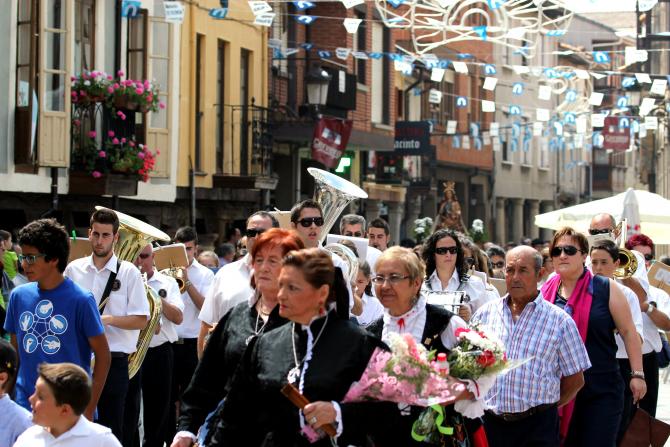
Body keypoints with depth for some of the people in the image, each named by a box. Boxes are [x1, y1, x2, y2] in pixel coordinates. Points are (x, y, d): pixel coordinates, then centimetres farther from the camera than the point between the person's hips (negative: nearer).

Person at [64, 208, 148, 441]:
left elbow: (141, 320, -5)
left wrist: (108, 319, -18)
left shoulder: (128, 272, -2)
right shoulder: (73, 269, 7)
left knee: (110, 429, 2)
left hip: (113, 362, -3)